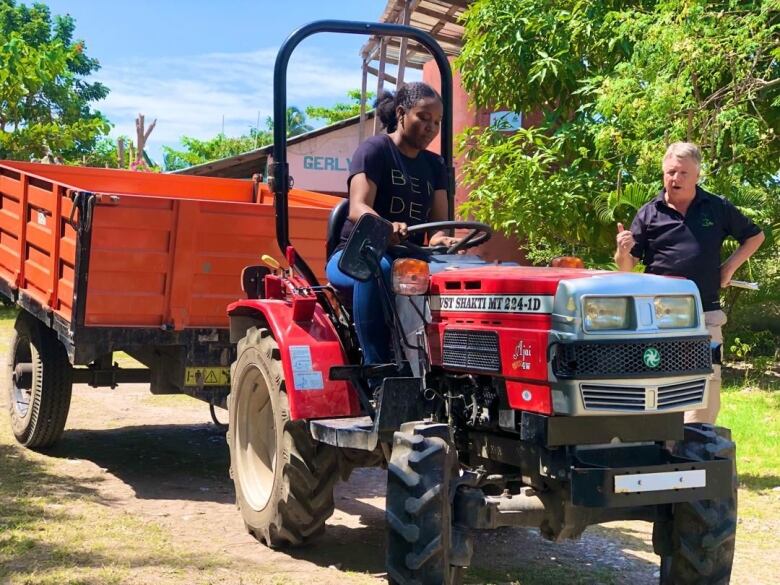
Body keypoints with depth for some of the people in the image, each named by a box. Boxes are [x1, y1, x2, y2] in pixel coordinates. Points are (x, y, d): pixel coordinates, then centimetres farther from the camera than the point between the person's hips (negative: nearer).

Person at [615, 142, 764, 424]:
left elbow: (755, 236, 20)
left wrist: (731, 265, 7)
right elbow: (626, 266, 2)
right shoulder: (649, 213, 4)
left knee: (705, 381, 0)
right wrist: (623, 251, -21)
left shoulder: (718, 208, 7)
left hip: (705, 316, 1)